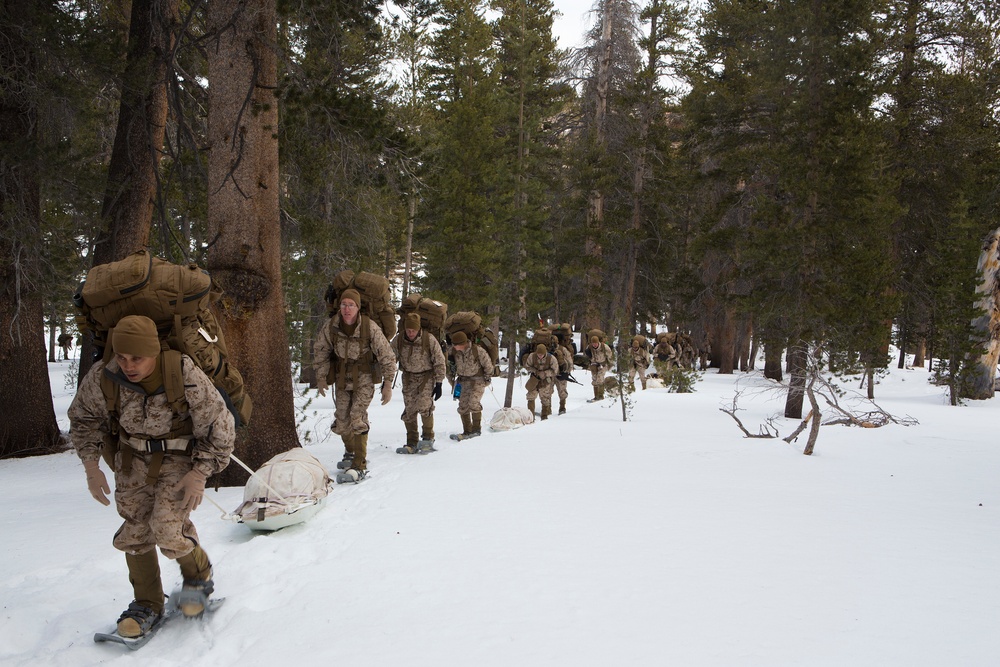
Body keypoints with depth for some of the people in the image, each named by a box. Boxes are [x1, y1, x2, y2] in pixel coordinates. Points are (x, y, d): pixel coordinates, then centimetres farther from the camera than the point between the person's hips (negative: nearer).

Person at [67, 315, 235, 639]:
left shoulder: (185, 376, -29)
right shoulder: (102, 378, -17)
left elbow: (220, 426, -16)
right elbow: (82, 418, 6)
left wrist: (201, 473, -18)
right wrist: (91, 465, -1)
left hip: (181, 459, -4)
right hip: (133, 460, 4)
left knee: (167, 529, -18)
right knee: (135, 532, 3)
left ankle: (199, 573, 14)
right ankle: (147, 604, 24)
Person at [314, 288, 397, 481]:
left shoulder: (370, 327, -19)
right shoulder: (330, 327, -11)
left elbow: (387, 356, -11)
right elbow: (321, 353, 7)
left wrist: (388, 383, -10)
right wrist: (321, 377, 7)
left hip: (364, 377, -4)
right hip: (342, 376, 4)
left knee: (357, 417, -17)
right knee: (341, 419, 8)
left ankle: (359, 466, -14)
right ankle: (351, 452, 37)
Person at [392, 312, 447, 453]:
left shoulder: (429, 339, -19)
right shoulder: (398, 340, -11)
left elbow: (439, 362, -9)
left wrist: (438, 383, -9)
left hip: (427, 375, -3)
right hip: (408, 376, 3)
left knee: (424, 406, -18)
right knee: (409, 410, -1)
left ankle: (428, 437, 0)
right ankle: (412, 442, 9)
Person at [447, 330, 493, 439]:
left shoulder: (478, 350, -23)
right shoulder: (454, 351, -10)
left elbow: (488, 365, -9)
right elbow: (450, 366, 9)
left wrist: (487, 378, -1)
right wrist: (452, 379, 10)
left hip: (478, 380, -5)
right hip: (463, 380, 5)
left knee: (473, 402, -19)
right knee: (463, 405, 0)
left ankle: (476, 428, -4)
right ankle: (467, 431, 10)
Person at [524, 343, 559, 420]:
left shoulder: (551, 358, -21)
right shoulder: (532, 356, -17)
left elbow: (555, 371, -13)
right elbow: (527, 365, 0)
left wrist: (544, 373, -23)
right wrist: (535, 371, -15)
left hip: (546, 380, -2)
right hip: (535, 378, 2)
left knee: (545, 398, 4)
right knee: (531, 396, -1)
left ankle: (545, 415, 21)